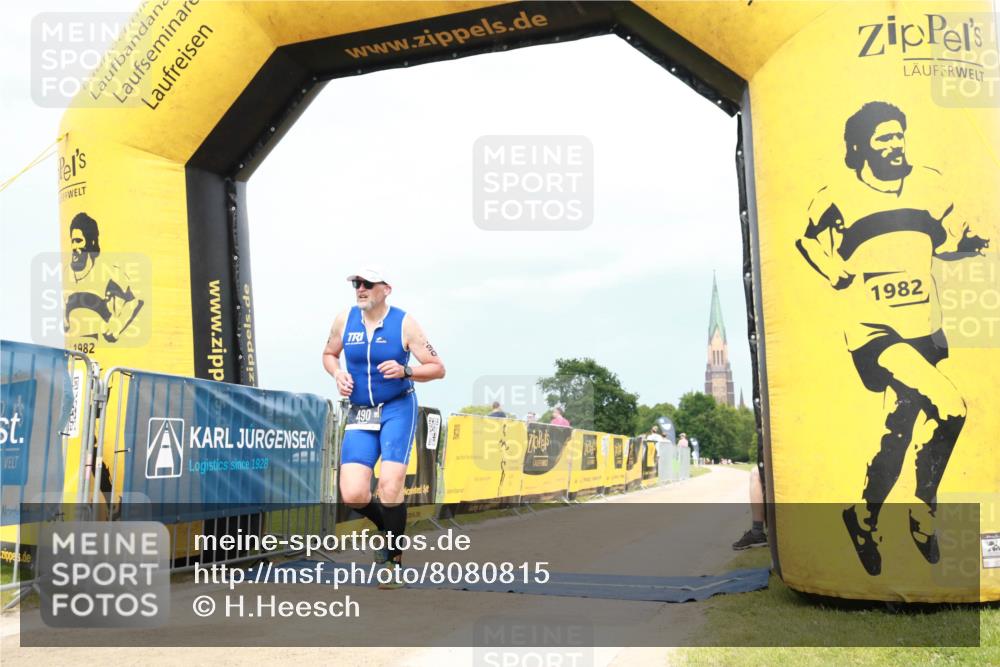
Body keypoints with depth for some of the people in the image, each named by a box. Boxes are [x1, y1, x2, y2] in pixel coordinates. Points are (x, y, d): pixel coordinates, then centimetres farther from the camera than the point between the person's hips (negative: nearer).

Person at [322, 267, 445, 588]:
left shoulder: (404, 323, -7)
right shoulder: (344, 320, 3)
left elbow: (438, 368, -5)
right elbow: (329, 354, 20)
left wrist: (404, 371, -23)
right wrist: (338, 373, -2)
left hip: (398, 408, -3)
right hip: (359, 415, 3)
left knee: (389, 485, -17)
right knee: (352, 495, -10)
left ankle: (394, 559, 5)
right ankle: (388, 525, 24)